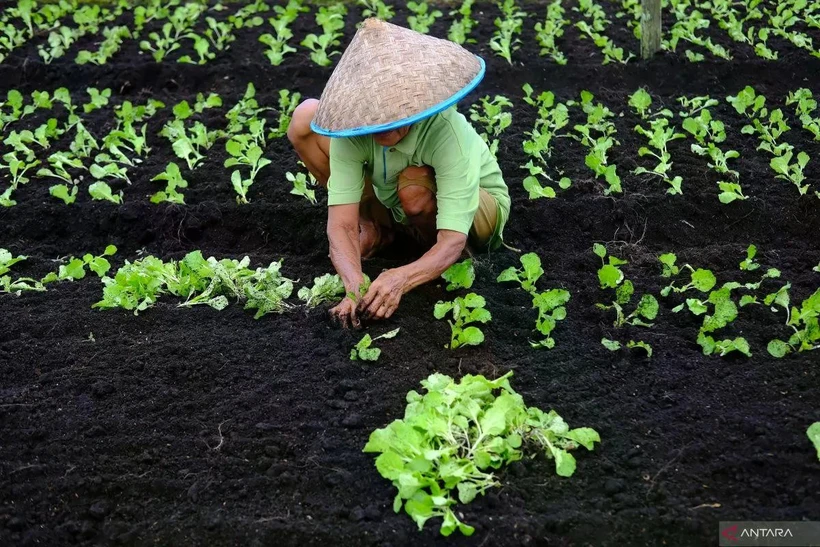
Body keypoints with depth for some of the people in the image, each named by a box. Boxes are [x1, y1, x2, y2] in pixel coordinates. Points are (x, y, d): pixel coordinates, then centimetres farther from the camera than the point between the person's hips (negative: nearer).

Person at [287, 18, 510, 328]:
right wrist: (355, 285, -53)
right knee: (305, 120, -16)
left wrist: (400, 280, -61)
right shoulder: (353, 127, -30)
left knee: (414, 188, -41)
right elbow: (340, 224, -33)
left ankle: (431, 241, -5)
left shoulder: (447, 134, -38)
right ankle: (375, 228, -2)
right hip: (392, 203, 4)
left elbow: (452, 243, -42)